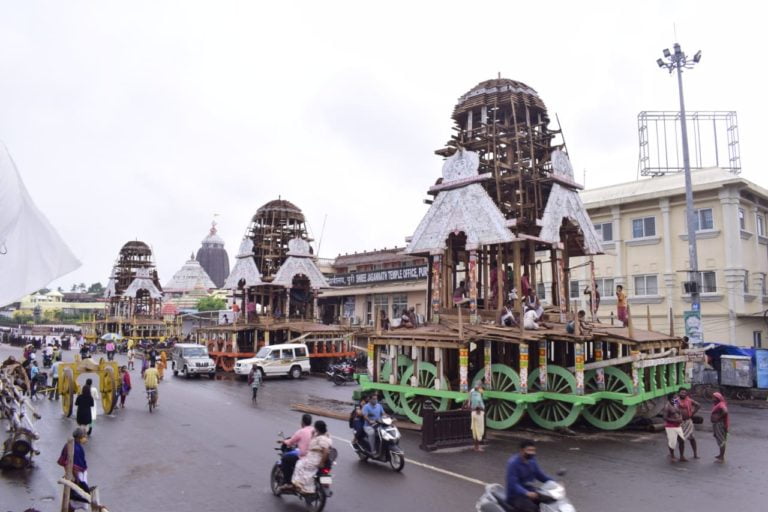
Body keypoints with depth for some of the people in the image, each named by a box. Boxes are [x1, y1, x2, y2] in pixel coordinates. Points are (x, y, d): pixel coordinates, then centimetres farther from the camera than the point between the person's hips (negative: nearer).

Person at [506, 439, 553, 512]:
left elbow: (539, 474, 15)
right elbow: (512, 483, -27)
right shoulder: (513, 463, -21)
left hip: (530, 492, 8)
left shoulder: (531, 460, 4)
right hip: (515, 496, -8)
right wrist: (527, 493, -42)